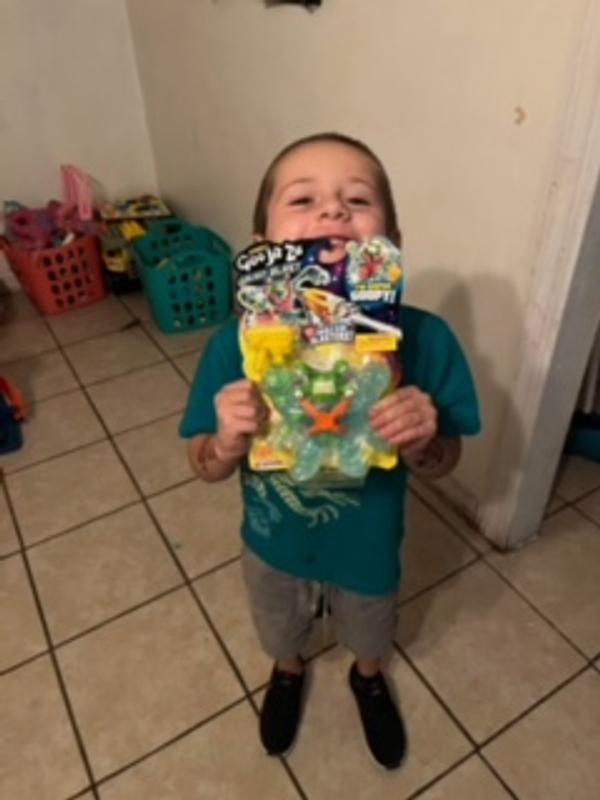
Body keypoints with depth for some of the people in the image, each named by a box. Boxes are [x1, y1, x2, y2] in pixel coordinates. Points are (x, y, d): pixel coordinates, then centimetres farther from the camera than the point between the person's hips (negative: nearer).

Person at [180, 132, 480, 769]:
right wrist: (230, 438, -37)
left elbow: (443, 463, -14)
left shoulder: (423, 339, -29)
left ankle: (368, 680, 69)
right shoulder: (238, 344, -28)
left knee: (370, 631, 32)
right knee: (280, 628, 32)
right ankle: (288, 672, 69)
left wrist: (421, 441, -37)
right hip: (273, 540, 1)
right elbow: (206, 467, -14)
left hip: (369, 544, 0)